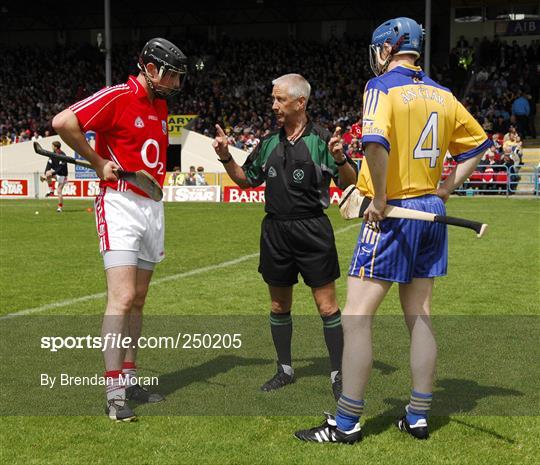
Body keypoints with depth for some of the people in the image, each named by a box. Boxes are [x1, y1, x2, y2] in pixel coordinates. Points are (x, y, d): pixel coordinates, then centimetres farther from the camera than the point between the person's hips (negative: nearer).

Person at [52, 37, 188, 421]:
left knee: (138, 301, 11)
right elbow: (63, 122, -22)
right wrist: (98, 163, -14)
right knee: (122, 299, -14)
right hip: (121, 206, -8)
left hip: (152, 207, 8)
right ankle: (114, 393, -10)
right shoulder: (118, 97, -11)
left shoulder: (160, 105, 15)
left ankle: (129, 379, 20)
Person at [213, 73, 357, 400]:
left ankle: (338, 375, 8)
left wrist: (340, 159, -24)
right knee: (280, 305, 13)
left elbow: (350, 183, -5)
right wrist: (226, 158, 4)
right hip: (275, 230, 5)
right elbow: (247, 180, 19)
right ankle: (285, 370, 27)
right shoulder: (269, 142, 10)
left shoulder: (322, 139, -4)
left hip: (312, 230, -5)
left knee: (327, 305, -2)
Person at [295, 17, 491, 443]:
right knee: (420, 316, 13)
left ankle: (346, 423, 2)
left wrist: (379, 198, -18)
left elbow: (377, 142, -28)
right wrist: (444, 190, 16)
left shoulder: (382, 86, -9)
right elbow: (478, 144, 20)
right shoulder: (442, 95, 11)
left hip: (392, 213, -7)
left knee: (356, 316, -2)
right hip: (431, 211, 7)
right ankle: (418, 417, 19)